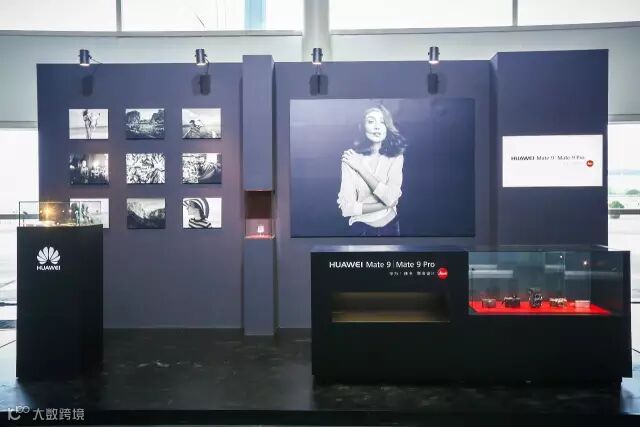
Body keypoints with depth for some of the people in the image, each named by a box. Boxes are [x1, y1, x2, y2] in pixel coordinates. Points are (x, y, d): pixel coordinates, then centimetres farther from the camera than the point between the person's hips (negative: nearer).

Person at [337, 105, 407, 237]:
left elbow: (391, 198, -23)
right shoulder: (351, 157, -16)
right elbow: (347, 208, -20)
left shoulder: (396, 156, -10)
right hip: (362, 227, -2)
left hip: (390, 224, 2)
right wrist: (385, 205, -18)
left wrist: (360, 168, -21)